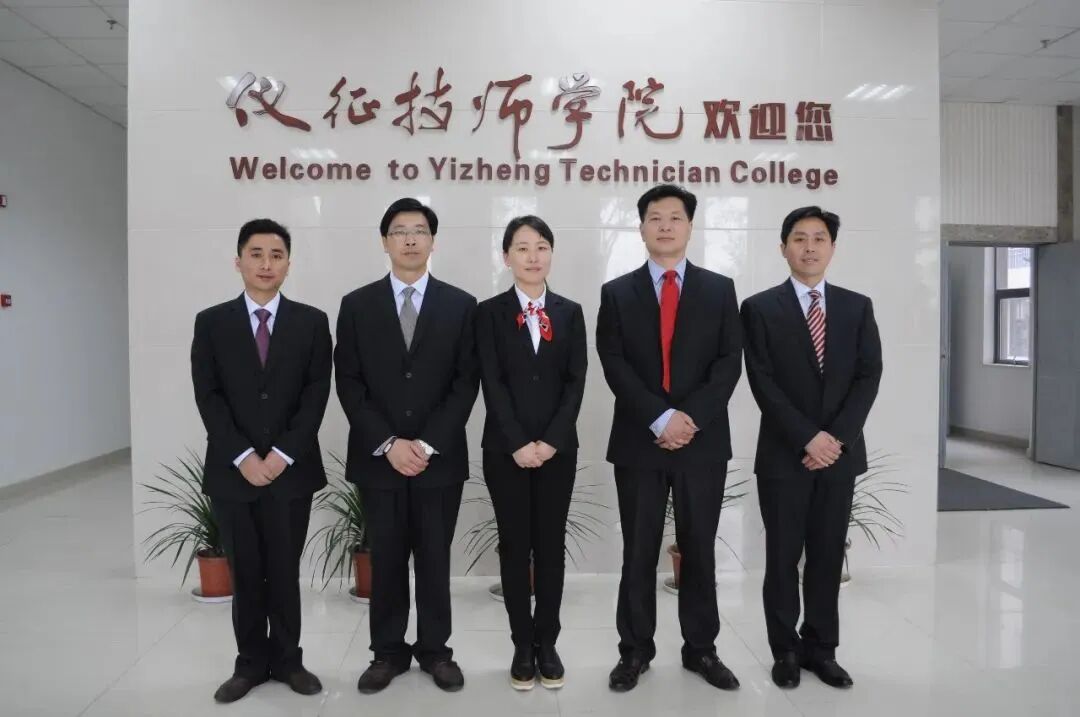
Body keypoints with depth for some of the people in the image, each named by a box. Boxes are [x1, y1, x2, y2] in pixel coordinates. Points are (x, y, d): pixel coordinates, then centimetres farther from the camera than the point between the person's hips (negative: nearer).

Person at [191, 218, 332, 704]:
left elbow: (316, 394, -4)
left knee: (285, 571, 9)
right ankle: (251, 662, 24)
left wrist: (283, 453, -12)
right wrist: (243, 456, -12)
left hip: (291, 467, 0)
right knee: (245, 573, 10)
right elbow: (208, 397, -2)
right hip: (232, 470, 1)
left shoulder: (311, 322, 3)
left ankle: (287, 659, 24)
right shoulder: (211, 323, 4)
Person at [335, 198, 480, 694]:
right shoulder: (357, 305, 4)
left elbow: (466, 383, -2)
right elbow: (349, 384, -1)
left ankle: (435, 650, 25)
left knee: (435, 559, 9)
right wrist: (388, 444, -11)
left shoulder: (460, 305, 3)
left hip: (440, 457, 0)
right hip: (377, 458, 1)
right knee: (386, 560, 9)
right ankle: (388, 652, 25)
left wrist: (427, 444, -12)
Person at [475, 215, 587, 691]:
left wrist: (551, 440, -11)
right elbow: (492, 384, -6)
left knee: (551, 546, 7)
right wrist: (517, 443, -14)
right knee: (514, 547, 6)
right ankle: (523, 646, 17)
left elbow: (576, 382, 0)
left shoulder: (570, 312, 7)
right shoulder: (490, 312, 2)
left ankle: (547, 644, 19)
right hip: (505, 449, -1)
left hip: (557, 448, 1)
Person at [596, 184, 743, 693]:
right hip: (638, 441, 0)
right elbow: (614, 366, -4)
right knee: (639, 552, 8)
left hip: (703, 440, 1)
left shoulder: (720, 289, 7)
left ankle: (701, 649, 24)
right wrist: (660, 418, -15)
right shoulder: (617, 292, 5)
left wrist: (691, 417, -14)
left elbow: (729, 362, -2)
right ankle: (635, 650, 21)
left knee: (699, 550, 10)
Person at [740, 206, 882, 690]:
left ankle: (821, 648, 24)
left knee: (828, 556, 10)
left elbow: (868, 376, 1)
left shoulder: (857, 307, 8)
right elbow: (763, 383, -8)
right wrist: (808, 438, -15)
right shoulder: (760, 308, -1)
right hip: (784, 455, -2)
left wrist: (836, 436, -11)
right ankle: (786, 650, 20)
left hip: (841, 452, 3)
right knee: (783, 557, 6)